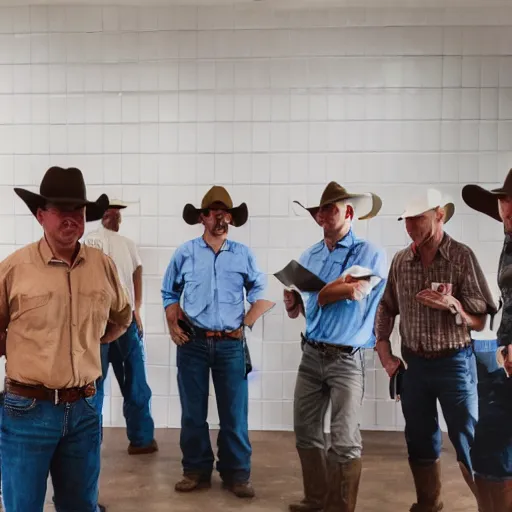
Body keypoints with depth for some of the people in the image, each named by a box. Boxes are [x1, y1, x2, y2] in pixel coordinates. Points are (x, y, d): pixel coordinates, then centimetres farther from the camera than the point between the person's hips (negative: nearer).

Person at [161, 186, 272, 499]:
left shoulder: (243, 254, 4)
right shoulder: (185, 253, 4)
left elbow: (262, 293, 8)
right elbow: (170, 293, 12)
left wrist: (247, 323, -1)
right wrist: (173, 324, 1)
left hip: (231, 344, 0)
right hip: (193, 343, 1)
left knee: (234, 413, 3)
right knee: (193, 412, 9)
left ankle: (237, 474, 16)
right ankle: (197, 471, 23)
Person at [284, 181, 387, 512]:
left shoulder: (370, 254, -7)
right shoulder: (309, 257, 11)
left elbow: (355, 292, -22)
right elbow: (296, 308, 12)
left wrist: (317, 295, -7)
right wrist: (292, 301, -12)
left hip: (346, 359, -6)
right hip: (311, 354, 6)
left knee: (344, 443, -3)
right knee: (306, 432, 14)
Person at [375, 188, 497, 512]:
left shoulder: (462, 257, -9)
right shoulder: (401, 260, 2)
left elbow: (480, 322, -7)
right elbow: (386, 308, 13)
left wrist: (452, 305, -25)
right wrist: (384, 352, 4)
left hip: (454, 363, -4)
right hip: (414, 364, 4)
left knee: (469, 445, 1)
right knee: (420, 443, 14)